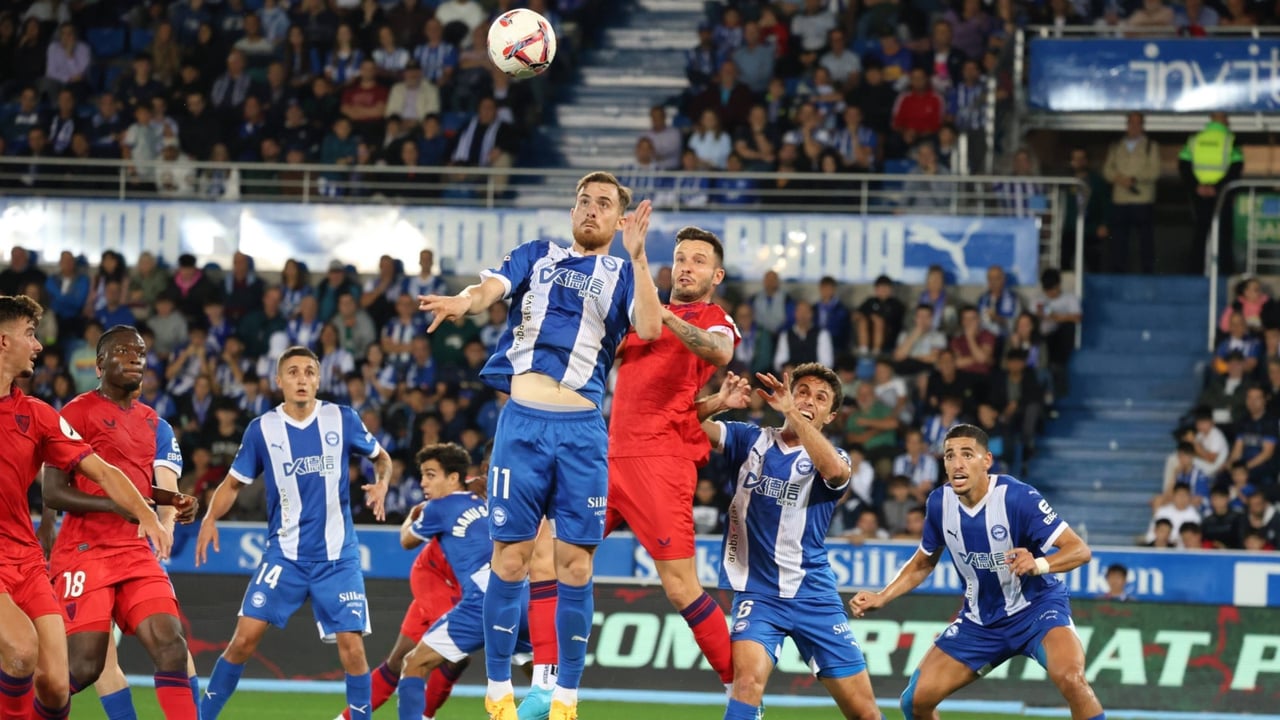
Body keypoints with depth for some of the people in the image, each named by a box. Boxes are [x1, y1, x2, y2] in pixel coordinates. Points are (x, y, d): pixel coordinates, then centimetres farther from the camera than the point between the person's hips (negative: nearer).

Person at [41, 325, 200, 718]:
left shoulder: (154, 424, 16)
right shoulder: (78, 413, -6)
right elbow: (53, 494, -10)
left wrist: (177, 508, -2)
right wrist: (115, 505, -22)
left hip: (137, 553, 6)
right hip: (85, 554, -6)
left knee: (171, 645, -10)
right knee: (84, 667, -10)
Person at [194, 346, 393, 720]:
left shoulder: (343, 420, -3)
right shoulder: (262, 429, -2)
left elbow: (381, 457, 13)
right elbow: (234, 483, 6)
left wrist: (381, 484, -9)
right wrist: (210, 518, -13)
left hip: (337, 556, 0)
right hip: (284, 554, 0)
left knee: (351, 646, -8)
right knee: (245, 637, -7)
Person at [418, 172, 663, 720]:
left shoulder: (623, 275, 13)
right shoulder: (536, 256, 16)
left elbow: (650, 328, -6)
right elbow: (491, 288, -3)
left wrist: (637, 256, -16)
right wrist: (465, 301, -27)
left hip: (582, 429, 0)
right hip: (522, 421, 0)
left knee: (576, 565, -1)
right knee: (511, 556, -2)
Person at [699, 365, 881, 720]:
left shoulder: (830, 456, 2)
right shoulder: (751, 440, 5)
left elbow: (835, 470, -24)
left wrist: (791, 412, -27)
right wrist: (718, 403, -27)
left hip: (814, 596, 1)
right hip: (757, 592, -1)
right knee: (749, 676, -29)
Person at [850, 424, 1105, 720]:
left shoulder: (1017, 497, -23)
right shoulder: (939, 503, -8)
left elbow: (1080, 550, -24)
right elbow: (923, 564, 12)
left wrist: (1039, 565, -43)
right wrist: (880, 598, -1)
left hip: (1036, 607, -5)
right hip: (980, 620, 5)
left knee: (1070, 678, -33)